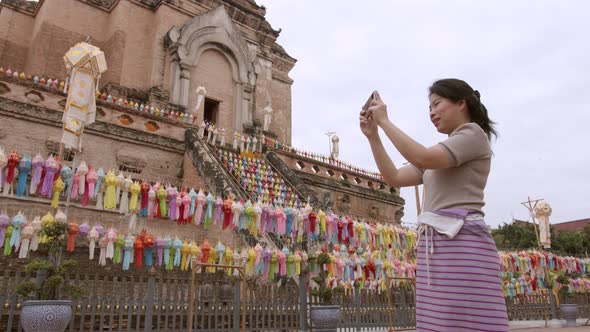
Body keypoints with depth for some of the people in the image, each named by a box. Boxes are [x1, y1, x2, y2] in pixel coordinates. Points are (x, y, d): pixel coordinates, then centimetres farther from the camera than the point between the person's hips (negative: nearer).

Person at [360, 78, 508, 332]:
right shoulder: (441, 155, 27)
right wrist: (373, 136, 11)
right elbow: (394, 178, 17)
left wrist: (384, 121, -8)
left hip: (462, 242, -8)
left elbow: (423, 158, -15)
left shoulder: (473, 133, 3)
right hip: (434, 245, 8)